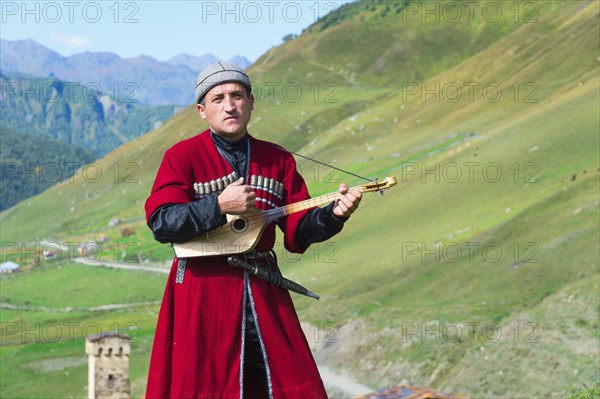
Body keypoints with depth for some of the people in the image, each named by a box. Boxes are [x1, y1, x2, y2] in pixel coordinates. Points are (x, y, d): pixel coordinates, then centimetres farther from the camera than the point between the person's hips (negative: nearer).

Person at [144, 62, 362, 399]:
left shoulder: (278, 160, 11)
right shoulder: (182, 156, 0)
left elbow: (298, 232, 8)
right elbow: (161, 223, -12)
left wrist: (333, 213, -10)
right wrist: (219, 206, -19)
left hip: (264, 291, 4)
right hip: (203, 292, -3)